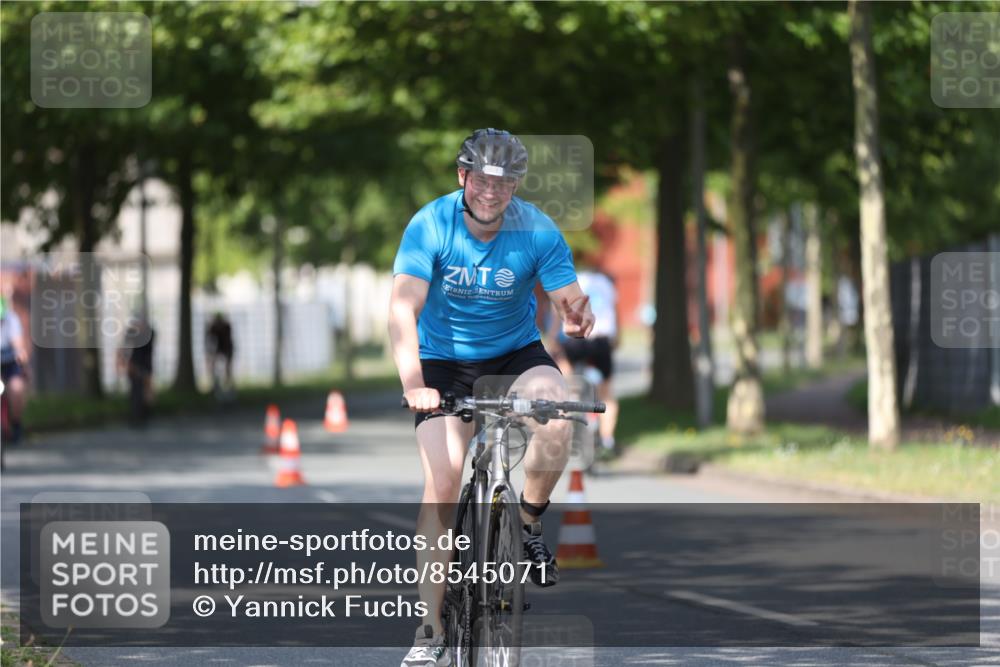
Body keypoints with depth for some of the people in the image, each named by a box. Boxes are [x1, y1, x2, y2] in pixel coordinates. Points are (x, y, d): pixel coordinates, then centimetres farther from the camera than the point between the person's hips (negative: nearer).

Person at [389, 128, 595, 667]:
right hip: (444, 363, -1)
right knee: (442, 485, -13)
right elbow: (403, 307, -30)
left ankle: (529, 526, -4)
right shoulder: (430, 226, -21)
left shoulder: (538, 232, -17)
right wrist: (412, 384, -45)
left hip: (515, 353, 1)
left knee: (556, 418, -31)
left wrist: (577, 318, -44)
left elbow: (570, 300, -18)